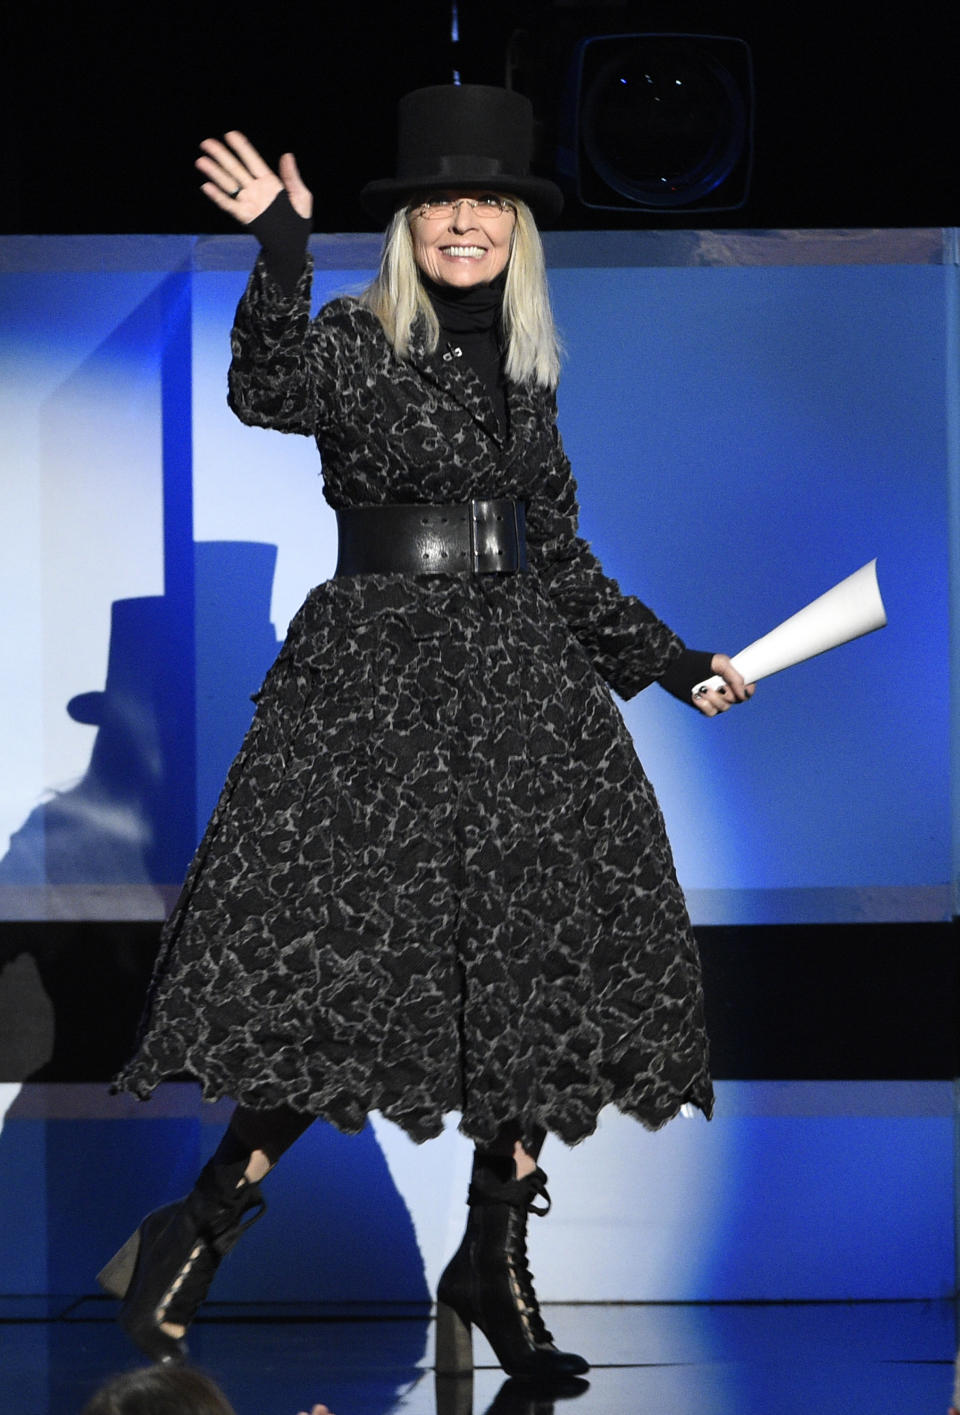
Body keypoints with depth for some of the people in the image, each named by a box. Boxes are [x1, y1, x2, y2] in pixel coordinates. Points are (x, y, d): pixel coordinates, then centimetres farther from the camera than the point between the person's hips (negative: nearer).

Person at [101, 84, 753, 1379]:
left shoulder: (525, 374, 16)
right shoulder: (358, 340, 0)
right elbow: (272, 393, -24)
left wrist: (674, 663, 23)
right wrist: (280, 255, -37)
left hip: (516, 667, 6)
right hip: (378, 662, -6)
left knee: (541, 954, 0)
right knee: (344, 935, -15)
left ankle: (494, 1261, 8)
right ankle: (203, 1223, -2)